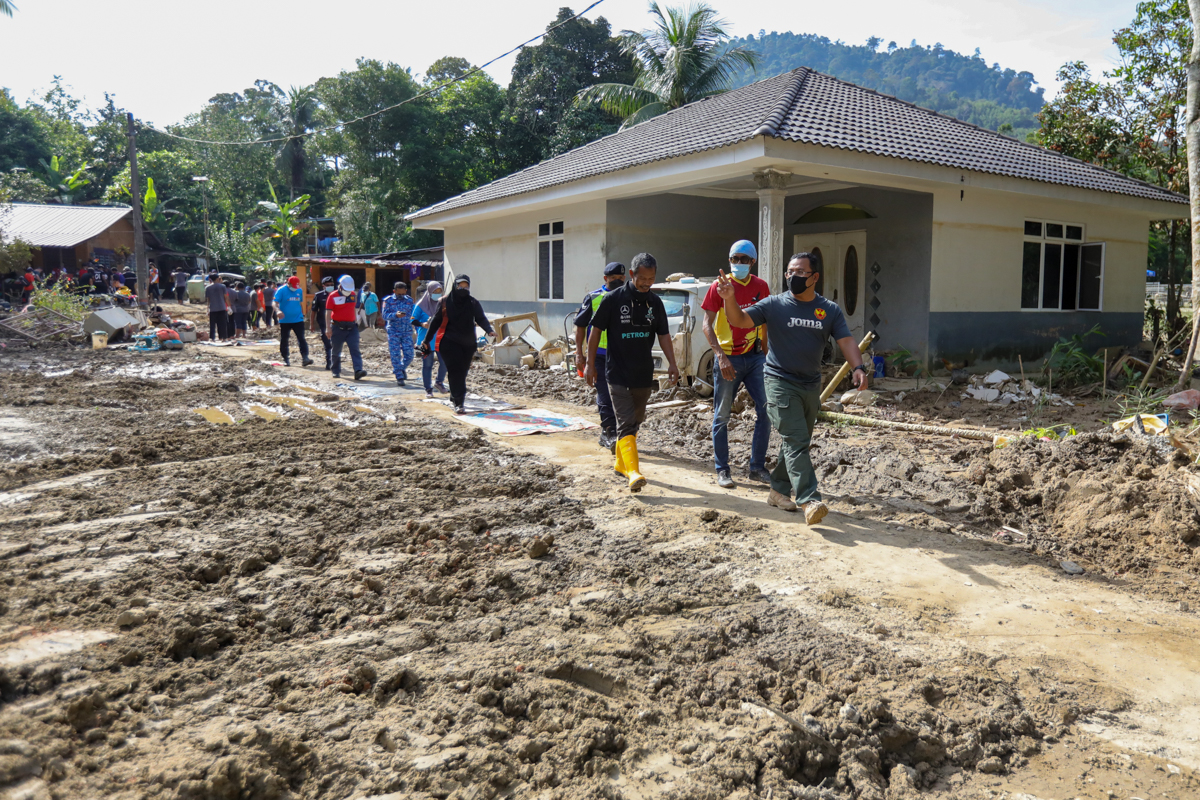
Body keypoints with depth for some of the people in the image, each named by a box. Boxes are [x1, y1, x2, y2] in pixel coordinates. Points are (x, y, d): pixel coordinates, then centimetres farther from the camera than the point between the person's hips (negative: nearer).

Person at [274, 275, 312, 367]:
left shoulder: (300, 291, 8)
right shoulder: (281, 290, -5)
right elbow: (274, 303, -12)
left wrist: (302, 314, 23)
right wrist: (278, 310, -31)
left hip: (298, 320, 2)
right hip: (285, 321, -2)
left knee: (301, 339, -9)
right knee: (284, 340, 7)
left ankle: (304, 358, -13)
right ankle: (285, 359, 19)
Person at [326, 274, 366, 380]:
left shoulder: (353, 294, 9)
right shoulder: (333, 296, -6)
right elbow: (328, 312, -8)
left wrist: (356, 321, 22)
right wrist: (328, 328, -13)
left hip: (351, 326, 3)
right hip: (338, 327, -3)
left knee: (355, 349, -11)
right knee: (336, 351, 8)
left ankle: (358, 371, -21)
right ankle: (336, 371, 23)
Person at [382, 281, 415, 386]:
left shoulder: (409, 300, 9)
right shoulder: (388, 300, 0)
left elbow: (413, 314, 18)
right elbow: (385, 315, -10)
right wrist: (395, 315, -26)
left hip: (407, 332, 2)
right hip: (393, 332, -2)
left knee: (409, 355, -2)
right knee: (395, 355, -3)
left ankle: (402, 368, 28)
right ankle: (399, 377, 5)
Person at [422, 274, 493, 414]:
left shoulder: (473, 303, 7)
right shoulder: (445, 302, 2)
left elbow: (481, 318, -3)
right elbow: (436, 321, 7)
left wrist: (489, 330, -24)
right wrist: (426, 340, 8)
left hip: (468, 343, 3)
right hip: (449, 343, -3)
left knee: (462, 371, 9)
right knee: (456, 371, -12)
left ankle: (454, 398, 28)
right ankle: (459, 403, -15)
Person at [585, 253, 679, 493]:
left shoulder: (655, 302, 6)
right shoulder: (613, 299, -7)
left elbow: (663, 335, 8)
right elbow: (596, 331, -2)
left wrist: (671, 363, -5)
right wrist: (590, 364, -3)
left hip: (644, 373, 5)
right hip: (618, 372, -5)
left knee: (635, 421, 14)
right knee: (626, 422, -12)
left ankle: (621, 463, 30)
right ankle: (633, 472, -20)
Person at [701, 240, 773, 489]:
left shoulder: (761, 287, 6)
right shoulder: (720, 286, -5)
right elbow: (706, 325, -8)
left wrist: (767, 353, 14)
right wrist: (721, 356, -18)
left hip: (754, 357, 4)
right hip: (728, 358, -3)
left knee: (766, 410, -1)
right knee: (721, 416, 3)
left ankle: (757, 468, 11)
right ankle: (722, 470, 14)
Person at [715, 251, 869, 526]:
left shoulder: (830, 310, 4)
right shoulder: (774, 304, -4)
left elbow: (846, 340, -3)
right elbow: (740, 321, -9)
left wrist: (858, 367, -21)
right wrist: (729, 299, -29)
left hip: (811, 385, 5)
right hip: (781, 382, -5)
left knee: (796, 442, 14)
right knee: (796, 441, -13)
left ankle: (779, 490, 28)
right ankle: (810, 501, -18)